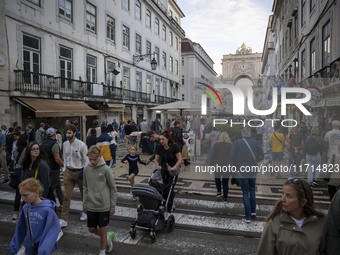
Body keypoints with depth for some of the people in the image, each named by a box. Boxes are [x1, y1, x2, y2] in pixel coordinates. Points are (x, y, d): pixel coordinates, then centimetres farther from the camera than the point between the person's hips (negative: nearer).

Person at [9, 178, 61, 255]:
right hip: (29, 248, 5)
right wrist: (13, 247, 9)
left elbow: (52, 231, -21)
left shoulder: (47, 210, -22)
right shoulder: (25, 208, -5)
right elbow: (20, 230, 6)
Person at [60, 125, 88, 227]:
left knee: (84, 194, 15)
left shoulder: (81, 145, -15)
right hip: (68, 172, 4)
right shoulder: (65, 144, 1)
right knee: (66, 195, 0)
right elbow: (65, 158, 12)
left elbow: (85, 160, -9)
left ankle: (85, 211, 39)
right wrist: (65, 170, 7)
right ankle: (64, 220, 6)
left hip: (79, 172, -3)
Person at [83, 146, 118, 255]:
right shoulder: (86, 169, -1)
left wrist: (113, 206, -6)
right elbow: (85, 187, 11)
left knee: (102, 229, 8)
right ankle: (108, 236, 38)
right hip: (91, 206, 4)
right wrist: (85, 203, 10)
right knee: (92, 229, 11)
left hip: (104, 206, -4)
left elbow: (113, 188, -8)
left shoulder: (106, 169, -14)